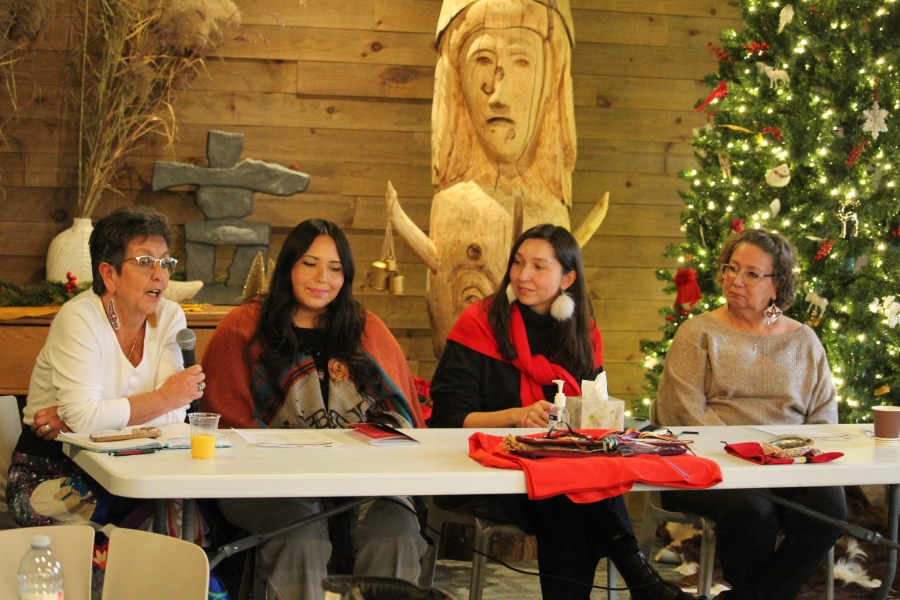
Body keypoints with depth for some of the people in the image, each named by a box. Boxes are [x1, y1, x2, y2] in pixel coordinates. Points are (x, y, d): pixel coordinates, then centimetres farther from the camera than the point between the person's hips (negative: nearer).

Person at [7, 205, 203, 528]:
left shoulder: (169, 317, 2)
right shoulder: (79, 319, -13)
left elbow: (173, 414, -10)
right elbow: (83, 417, -24)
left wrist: (79, 419, -17)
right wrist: (163, 398, -14)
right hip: (50, 472, -4)